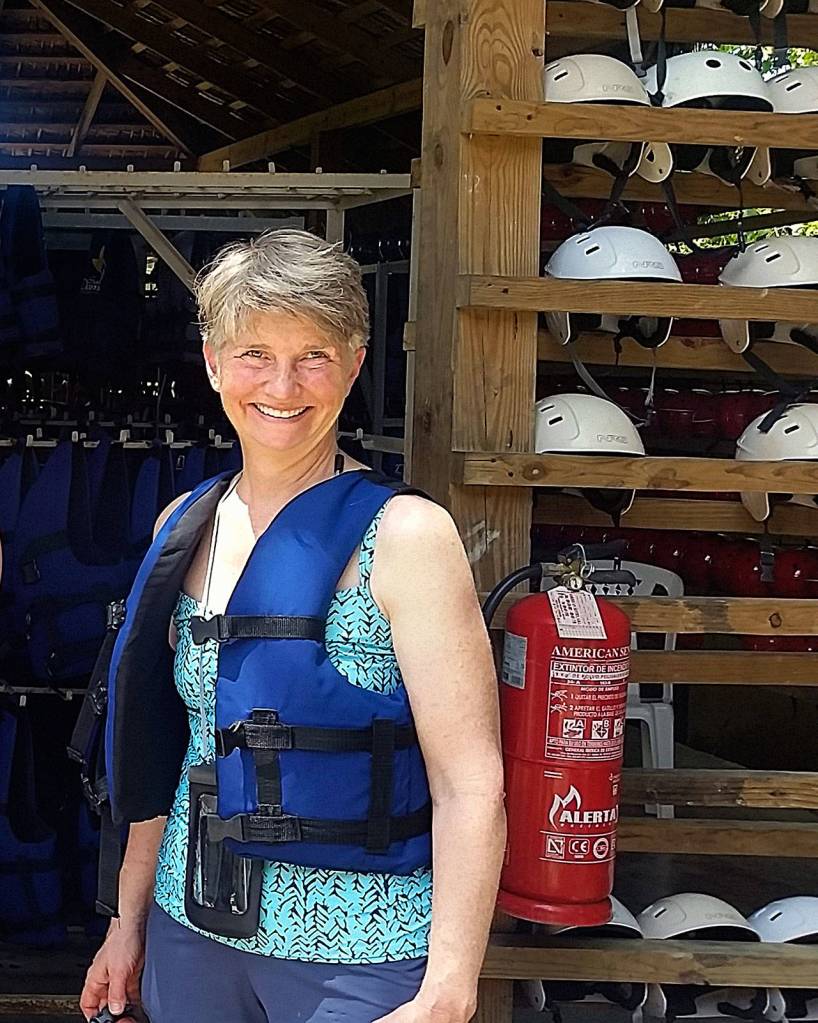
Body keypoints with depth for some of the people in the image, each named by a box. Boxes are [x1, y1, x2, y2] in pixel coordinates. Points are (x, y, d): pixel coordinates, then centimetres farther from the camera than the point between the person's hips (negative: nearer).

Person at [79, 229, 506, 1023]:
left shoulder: (404, 535, -13)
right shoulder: (184, 526, 4)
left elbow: (471, 786, -17)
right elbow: (163, 744, 11)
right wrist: (129, 921, 12)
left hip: (358, 958, -5)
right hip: (190, 936, 5)